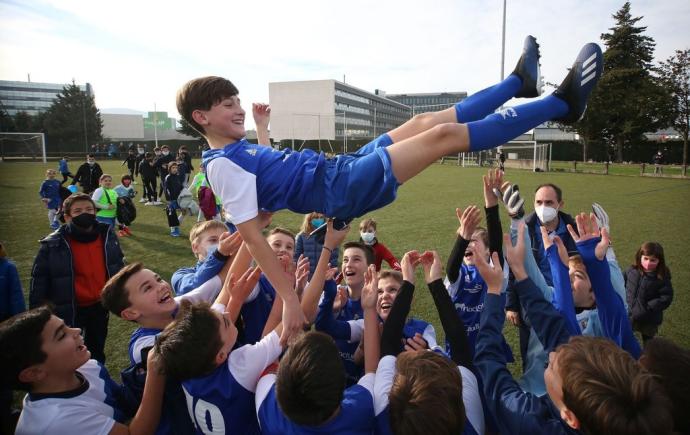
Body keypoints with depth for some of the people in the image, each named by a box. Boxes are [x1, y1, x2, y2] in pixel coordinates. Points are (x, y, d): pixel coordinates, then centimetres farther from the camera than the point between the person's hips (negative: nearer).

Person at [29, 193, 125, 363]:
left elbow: (118, 264, 6)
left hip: (100, 305, 3)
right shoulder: (53, 245, -18)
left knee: (97, 350, 24)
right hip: (69, 310, -3)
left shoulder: (107, 235, -9)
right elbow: (39, 280, -9)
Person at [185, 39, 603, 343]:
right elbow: (251, 233, -21)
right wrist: (289, 297, -25)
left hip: (339, 169, 10)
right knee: (446, 133, -12)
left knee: (426, 122, 11)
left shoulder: (239, 150, 16)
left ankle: (519, 82, 29)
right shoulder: (222, 164, -12)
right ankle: (561, 103, 1)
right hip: (342, 187, -10)